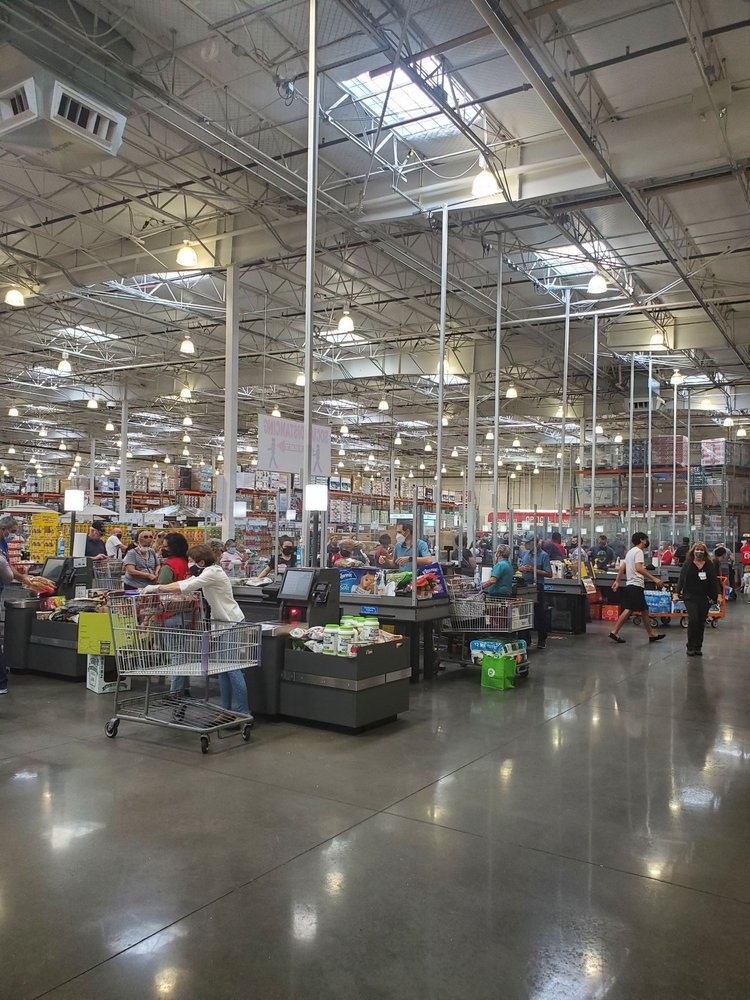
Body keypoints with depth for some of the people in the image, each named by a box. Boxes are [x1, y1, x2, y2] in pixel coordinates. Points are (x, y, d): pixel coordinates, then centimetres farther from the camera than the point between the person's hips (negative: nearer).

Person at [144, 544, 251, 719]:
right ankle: (226, 710, 18)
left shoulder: (213, 572, -19)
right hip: (220, 623, 10)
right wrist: (157, 588, -1)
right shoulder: (204, 573, 11)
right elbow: (183, 583, 9)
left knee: (232, 668, -9)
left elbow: (185, 588, -24)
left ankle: (243, 713, -3)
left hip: (232, 624, -10)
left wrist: (157, 588, -17)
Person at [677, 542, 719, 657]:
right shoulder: (687, 564, 1)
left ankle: (698, 647, 17)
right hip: (690, 597, -2)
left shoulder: (709, 565, 5)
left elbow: (714, 582, 5)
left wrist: (715, 596, -1)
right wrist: (678, 593, -7)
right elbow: (681, 579, 0)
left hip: (705, 598, 3)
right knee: (693, 620, -15)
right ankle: (690, 647, -5)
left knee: (701, 623, 7)